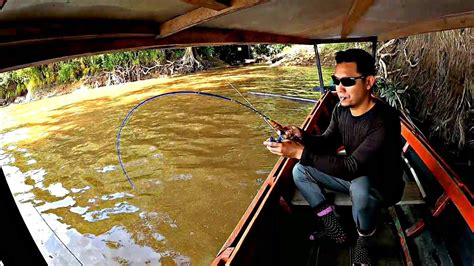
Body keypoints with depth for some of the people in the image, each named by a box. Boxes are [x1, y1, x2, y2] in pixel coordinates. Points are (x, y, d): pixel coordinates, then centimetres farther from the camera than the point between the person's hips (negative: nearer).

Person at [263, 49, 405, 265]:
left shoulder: (384, 121, -32)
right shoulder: (341, 110, -8)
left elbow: (352, 166, -37)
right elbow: (327, 143, 0)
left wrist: (300, 152, -43)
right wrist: (302, 136, -23)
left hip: (381, 185, -6)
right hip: (352, 176, 7)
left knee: (360, 188, -40)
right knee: (300, 171, -4)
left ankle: (364, 241, -7)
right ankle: (332, 225, 2)